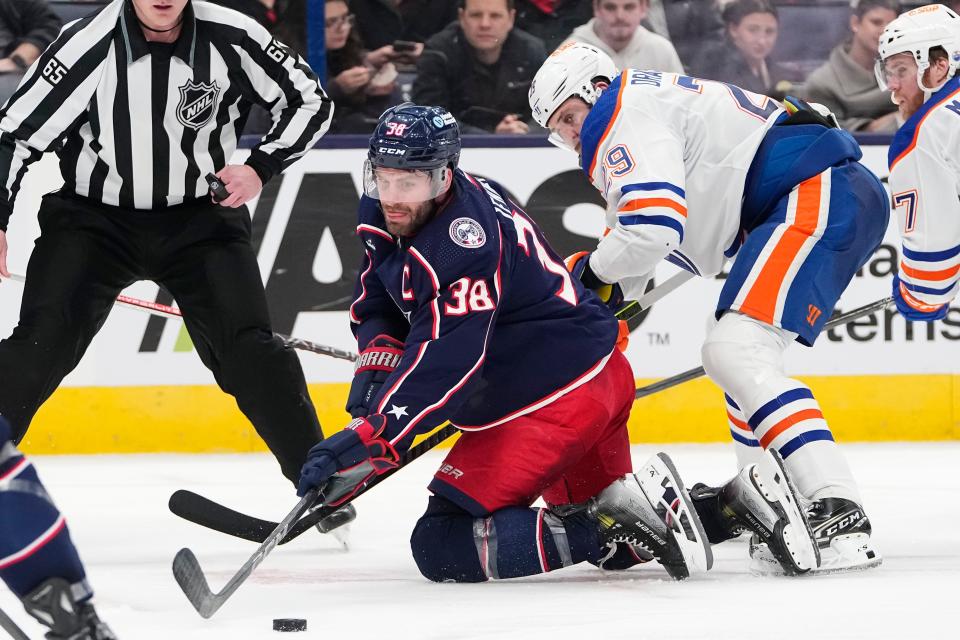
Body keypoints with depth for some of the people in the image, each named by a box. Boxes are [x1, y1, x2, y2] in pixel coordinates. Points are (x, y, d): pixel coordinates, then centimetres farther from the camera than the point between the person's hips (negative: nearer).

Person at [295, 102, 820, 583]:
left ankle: (631, 516, -21)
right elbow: (376, 301, 16)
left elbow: (446, 362, -34)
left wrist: (370, 439, -39)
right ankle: (739, 500, 15)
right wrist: (378, 360, -4)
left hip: (555, 398, -11)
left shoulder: (463, 241, -27)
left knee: (443, 547, -15)